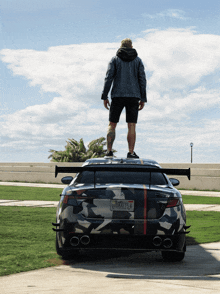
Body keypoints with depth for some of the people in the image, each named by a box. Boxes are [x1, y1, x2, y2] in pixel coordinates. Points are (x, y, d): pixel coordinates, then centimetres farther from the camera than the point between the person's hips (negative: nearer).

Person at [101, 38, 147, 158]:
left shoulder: (115, 59, 6)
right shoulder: (138, 60, 8)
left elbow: (109, 78, -3)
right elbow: (142, 79, 2)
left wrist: (104, 97, -1)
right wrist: (143, 99, 5)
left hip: (118, 96, 0)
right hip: (133, 96, 0)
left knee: (112, 124, 5)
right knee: (132, 126, 0)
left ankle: (109, 151, -4)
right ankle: (131, 152, -6)